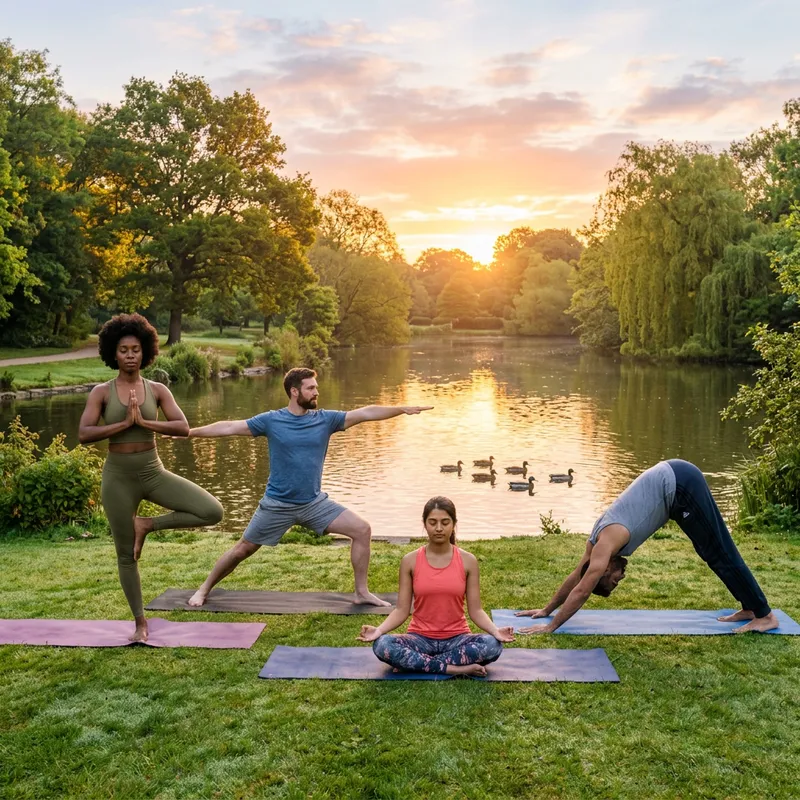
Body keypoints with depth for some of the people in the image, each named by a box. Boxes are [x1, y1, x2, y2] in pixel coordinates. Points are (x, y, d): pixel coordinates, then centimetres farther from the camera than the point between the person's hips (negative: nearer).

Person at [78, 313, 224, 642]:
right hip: (118, 476, -1)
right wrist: (123, 423, -19)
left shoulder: (157, 390, 0)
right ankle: (140, 622, 25)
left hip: (154, 472, 2)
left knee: (213, 511, -15)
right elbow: (84, 435, -14)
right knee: (126, 554, 7)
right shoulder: (101, 392, -3)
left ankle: (147, 525, 3)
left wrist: (143, 421, -20)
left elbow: (183, 428, -11)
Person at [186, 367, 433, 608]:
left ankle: (362, 592, 6)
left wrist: (403, 408, -14)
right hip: (277, 505, -2)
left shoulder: (325, 419, -3)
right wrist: (189, 432, -5)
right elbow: (229, 427, -4)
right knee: (243, 549, 7)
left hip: (315, 503, 3)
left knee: (362, 530, -8)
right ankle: (204, 589, 31)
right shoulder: (271, 421, -8)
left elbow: (365, 413, -8)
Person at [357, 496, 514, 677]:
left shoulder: (468, 561, -3)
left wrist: (495, 631, -22)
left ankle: (414, 663, -20)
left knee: (493, 645, -31)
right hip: (421, 638, 0)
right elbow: (402, 610, -3)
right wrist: (378, 630, -21)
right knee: (381, 645, -30)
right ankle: (453, 669, -23)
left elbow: (475, 610, -3)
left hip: (456, 639, 1)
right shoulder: (410, 561, -3)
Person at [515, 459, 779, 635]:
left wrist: (550, 626, -8)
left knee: (720, 554, -2)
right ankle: (751, 608, 22)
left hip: (680, 485, -8)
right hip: (672, 478, 8)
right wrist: (546, 609, 23)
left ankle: (765, 615, 5)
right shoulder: (598, 540, 7)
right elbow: (576, 575, 19)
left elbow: (581, 591, -14)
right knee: (712, 553, 14)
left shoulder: (606, 544, -15)